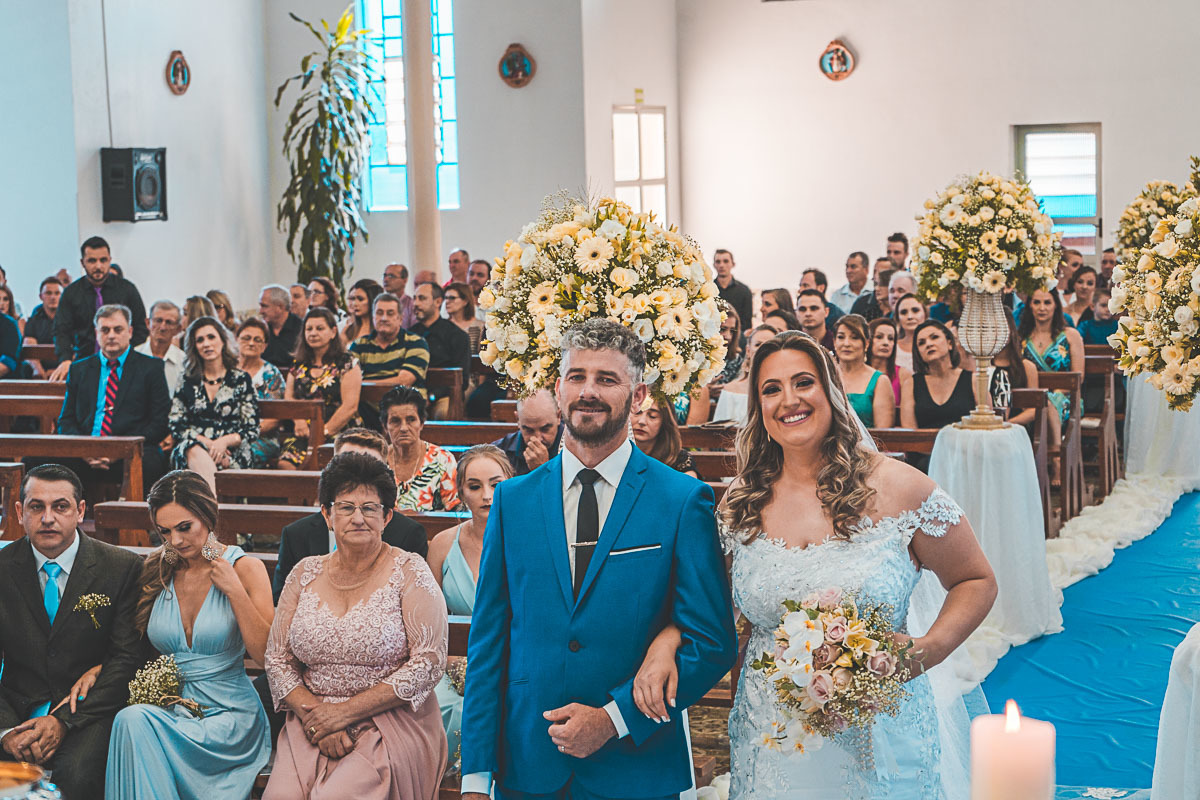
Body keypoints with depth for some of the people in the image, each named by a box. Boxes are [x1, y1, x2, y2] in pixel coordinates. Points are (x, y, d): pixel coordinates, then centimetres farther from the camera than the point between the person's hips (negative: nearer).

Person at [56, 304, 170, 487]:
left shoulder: (151, 367, 12)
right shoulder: (78, 369, 21)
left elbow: (160, 423, 4)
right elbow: (66, 420, 17)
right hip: (85, 456, 3)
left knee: (149, 462, -39)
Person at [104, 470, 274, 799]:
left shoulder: (245, 568, -1)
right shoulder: (156, 570, 8)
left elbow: (267, 654, -8)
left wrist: (234, 590, -13)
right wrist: (96, 669, -4)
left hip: (228, 712, -3)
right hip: (169, 707, 3)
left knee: (134, 722, -29)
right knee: (133, 719, -32)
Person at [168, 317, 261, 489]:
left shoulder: (241, 380, 10)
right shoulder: (187, 381, 15)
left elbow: (252, 430, 6)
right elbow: (176, 426, 8)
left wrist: (225, 441, -15)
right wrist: (206, 442, -10)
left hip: (232, 451, -1)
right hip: (193, 448, 1)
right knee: (197, 453, -37)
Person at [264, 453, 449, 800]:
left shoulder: (409, 572, -1)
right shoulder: (305, 573, 11)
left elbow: (429, 662, -8)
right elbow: (277, 660, 12)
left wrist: (345, 712, -11)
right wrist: (313, 713, -8)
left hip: (390, 723, -3)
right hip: (313, 720, 3)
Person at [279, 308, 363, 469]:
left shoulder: (347, 363, 4)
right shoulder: (299, 364, 20)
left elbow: (350, 406, -5)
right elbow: (288, 397, 14)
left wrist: (324, 431, -14)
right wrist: (299, 420, -8)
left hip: (339, 431, -4)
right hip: (303, 433, 4)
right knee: (285, 464, -27)